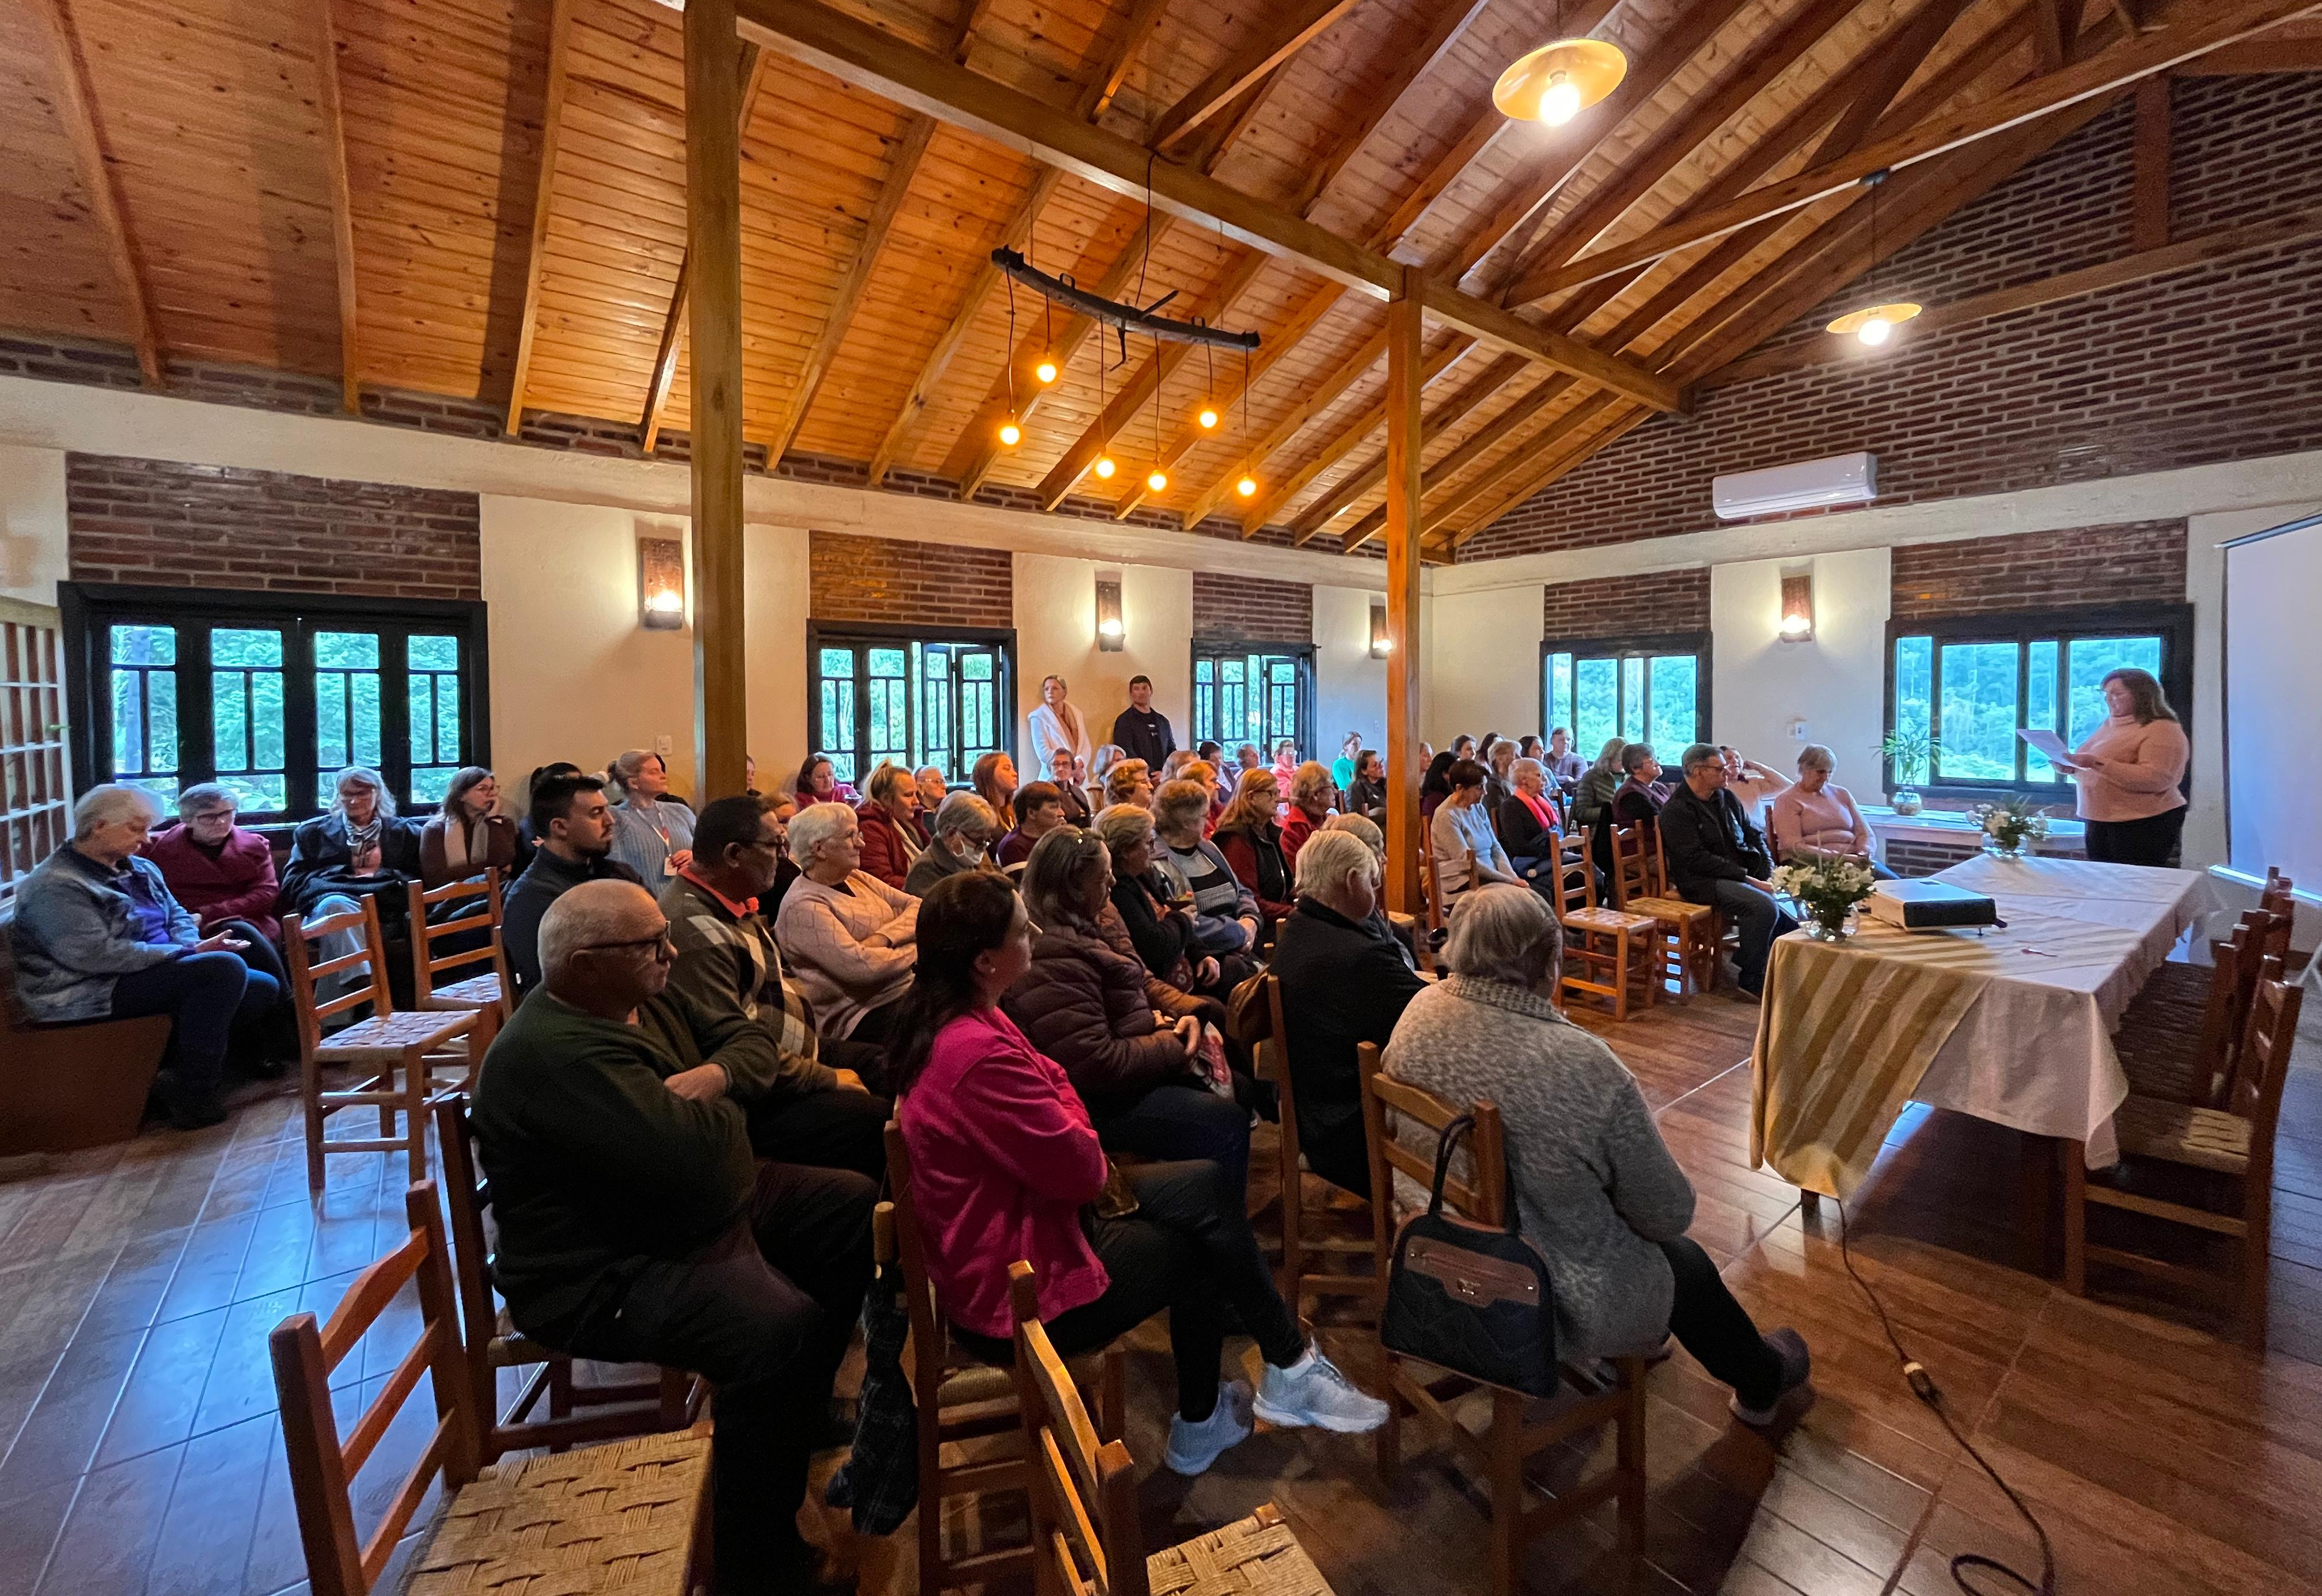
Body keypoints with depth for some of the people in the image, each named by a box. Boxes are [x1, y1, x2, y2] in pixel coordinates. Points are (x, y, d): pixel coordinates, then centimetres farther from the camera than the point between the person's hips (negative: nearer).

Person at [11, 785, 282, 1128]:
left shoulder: (140, 869, 14)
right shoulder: (55, 886, -14)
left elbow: (177, 915, 19)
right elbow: (97, 955, -23)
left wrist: (194, 944, -5)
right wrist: (189, 953, -21)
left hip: (157, 970, 9)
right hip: (90, 995, -9)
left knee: (264, 988, -4)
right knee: (223, 968, -30)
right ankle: (192, 1097, -22)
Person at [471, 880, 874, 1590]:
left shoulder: (645, 997, 2)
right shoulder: (559, 1056, -30)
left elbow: (742, 1034, 9)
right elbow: (694, 1155, -37)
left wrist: (713, 1076, -15)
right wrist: (722, 1109, -13)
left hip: (693, 1207, 10)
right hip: (606, 1274, -10)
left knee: (855, 1206, 11)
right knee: (783, 1330, -31)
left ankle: (805, 1414, 28)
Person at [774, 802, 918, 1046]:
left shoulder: (856, 879, 14)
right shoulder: (802, 905, -10)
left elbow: (917, 907, 6)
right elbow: (858, 967, -20)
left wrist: (883, 937, -12)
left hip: (904, 991, 8)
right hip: (866, 1015, -8)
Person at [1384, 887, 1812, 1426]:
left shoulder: (1419, 1013, -16)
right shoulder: (1584, 1066, -32)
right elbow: (1670, 1214, -16)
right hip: (1549, 1310, -5)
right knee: (1686, 1260, 26)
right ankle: (1761, 1382, 55)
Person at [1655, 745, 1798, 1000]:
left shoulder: (1727, 798, 16)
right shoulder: (1677, 810, -9)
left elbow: (1754, 835, 19)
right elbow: (1697, 860, -16)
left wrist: (1769, 874, 1)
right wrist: (1747, 879, -18)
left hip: (1743, 875, 8)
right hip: (1702, 881, -8)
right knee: (1765, 906, -28)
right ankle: (1751, 980, -13)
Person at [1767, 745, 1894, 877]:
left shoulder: (1842, 794, 20)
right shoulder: (1787, 800, 2)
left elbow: (1865, 834, 17)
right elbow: (1794, 847, -10)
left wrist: (1864, 855, -6)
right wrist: (1838, 857, -17)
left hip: (1851, 858, 5)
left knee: (1891, 880, -23)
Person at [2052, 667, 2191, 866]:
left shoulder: (2163, 730, -9)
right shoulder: (2108, 725, 16)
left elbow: (2155, 779, -22)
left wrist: (2098, 764, -27)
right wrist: (2072, 769, 3)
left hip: (2144, 825, -8)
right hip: (2098, 822, 8)